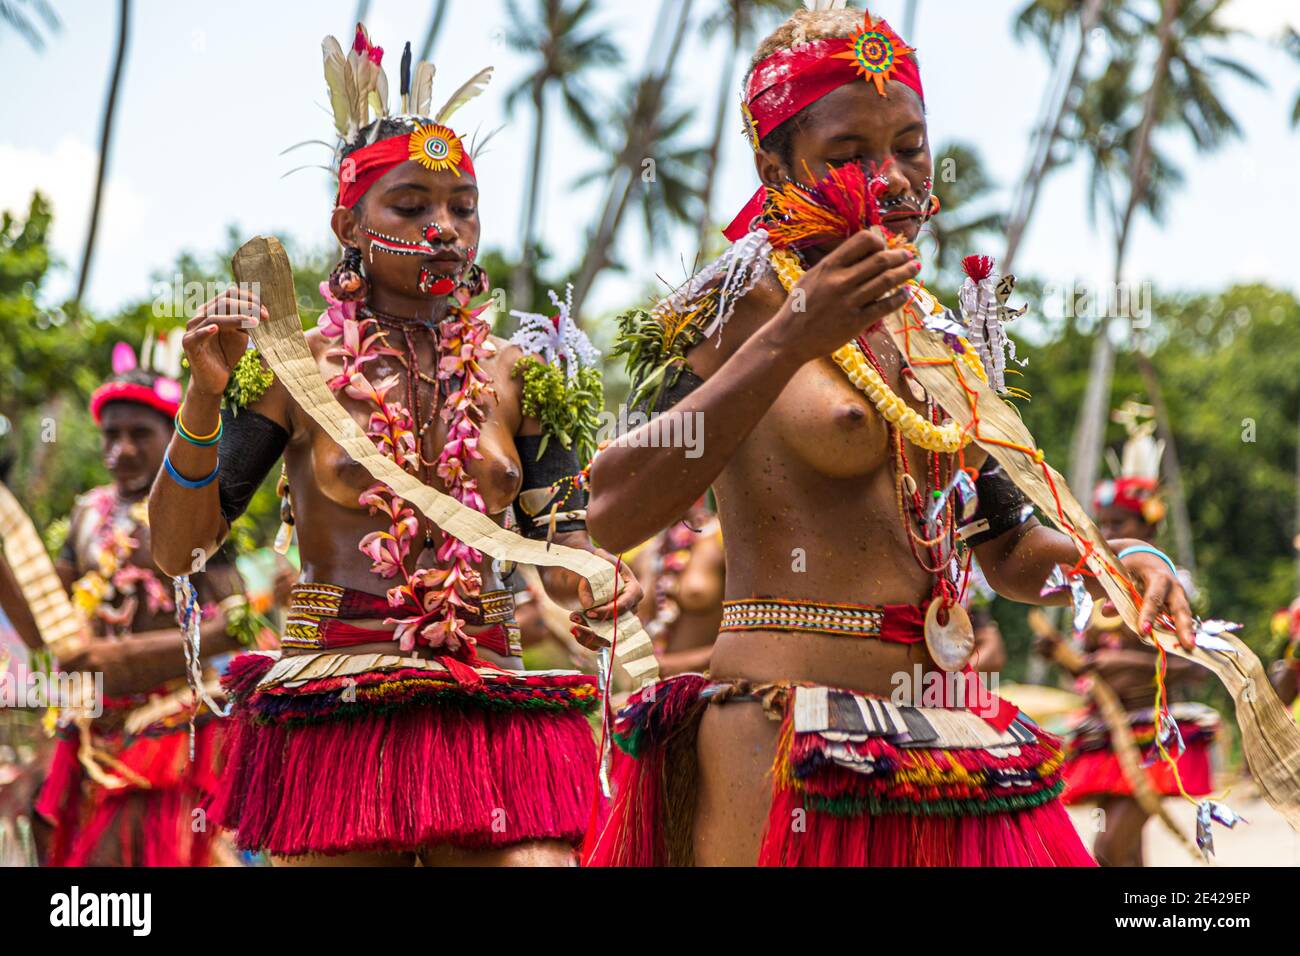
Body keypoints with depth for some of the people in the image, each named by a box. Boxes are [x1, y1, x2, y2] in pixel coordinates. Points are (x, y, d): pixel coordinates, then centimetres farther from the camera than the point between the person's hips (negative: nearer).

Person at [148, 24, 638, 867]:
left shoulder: (515, 375, 9)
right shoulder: (293, 364, 2)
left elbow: (562, 542, 11)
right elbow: (180, 549, 0)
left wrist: (596, 587, -13)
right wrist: (205, 395, -14)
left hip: (489, 705, 2)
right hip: (334, 720, -2)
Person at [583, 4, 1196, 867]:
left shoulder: (930, 333, 16)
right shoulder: (746, 297, -4)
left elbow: (1008, 551, 24)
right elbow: (612, 516, -18)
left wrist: (1110, 560, 2)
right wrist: (791, 339, -22)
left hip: (950, 743, 7)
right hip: (793, 748, -7)